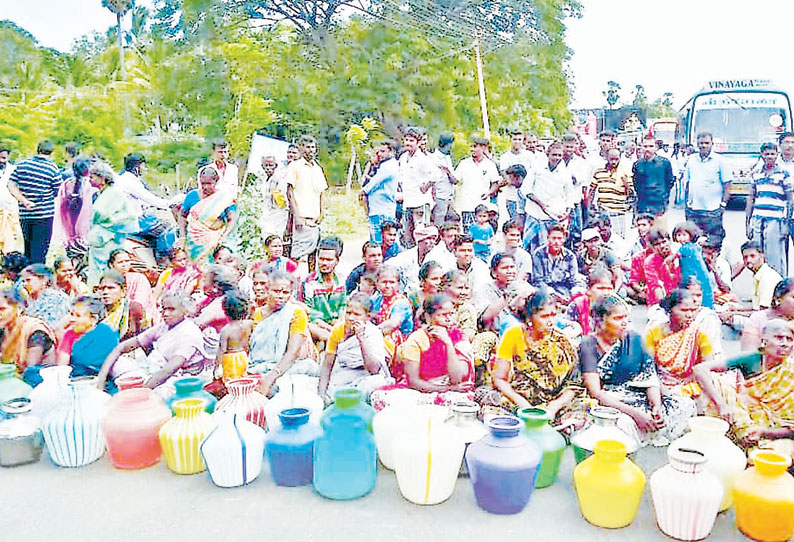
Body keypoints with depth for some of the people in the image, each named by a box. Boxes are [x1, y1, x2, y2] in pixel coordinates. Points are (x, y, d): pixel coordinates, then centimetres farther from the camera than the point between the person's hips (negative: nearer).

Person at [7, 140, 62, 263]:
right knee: (39, 252, 1)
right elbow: (57, 193, -4)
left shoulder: (22, 164, 4)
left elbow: (11, 186, -1)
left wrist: (24, 201, -8)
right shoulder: (53, 169, -8)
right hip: (44, 214, -4)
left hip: (24, 214, 4)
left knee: (28, 248, 19)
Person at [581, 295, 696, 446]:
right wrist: (633, 412, -24)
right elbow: (595, 392, -16)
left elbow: (651, 377, 3)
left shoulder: (634, 340, 5)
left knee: (686, 405, -9)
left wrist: (657, 405, -16)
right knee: (624, 422, -37)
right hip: (608, 404, -6)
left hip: (637, 397, 6)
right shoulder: (589, 346, -10)